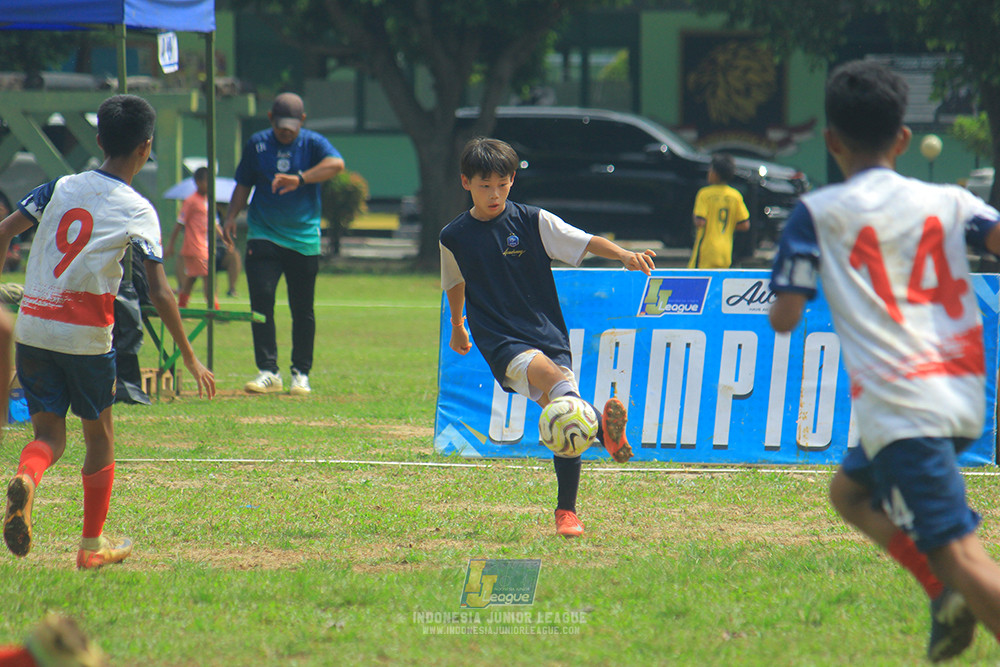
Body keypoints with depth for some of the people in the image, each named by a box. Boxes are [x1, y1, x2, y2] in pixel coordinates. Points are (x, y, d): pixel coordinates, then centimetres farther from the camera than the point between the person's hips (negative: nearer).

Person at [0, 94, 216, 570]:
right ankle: (93, 545, 21)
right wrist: (189, 358, -3)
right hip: (85, 335, -3)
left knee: (49, 434, 8)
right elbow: (159, 293, -9)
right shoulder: (138, 210, -4)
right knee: (99, 436, 15)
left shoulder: (61, 188, 8)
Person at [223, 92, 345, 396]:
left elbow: (336, 163, -21)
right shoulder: (257, 144, 7)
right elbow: (243, 185, 15)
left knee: (302, 309, 2)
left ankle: (301, 374, 13)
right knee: (261, 299, -11)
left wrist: (299, 179, -34)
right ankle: (268, 371, -10)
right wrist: (231, 217, -2)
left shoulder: (313, 143, -1)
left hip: (303, 238, -1)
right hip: (263, 237, 1)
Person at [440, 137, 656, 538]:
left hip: (547, 332, 1)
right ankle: (604, 429, -58)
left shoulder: (533, 222, 3)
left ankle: (566, 512, 4)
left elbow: (586, 242, -3)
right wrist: (457, 327, 39)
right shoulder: (455, 238, 7)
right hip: (500, 340, -1)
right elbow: (455, 284, 26)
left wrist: (625, 255, -21)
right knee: (550, 374, -32)